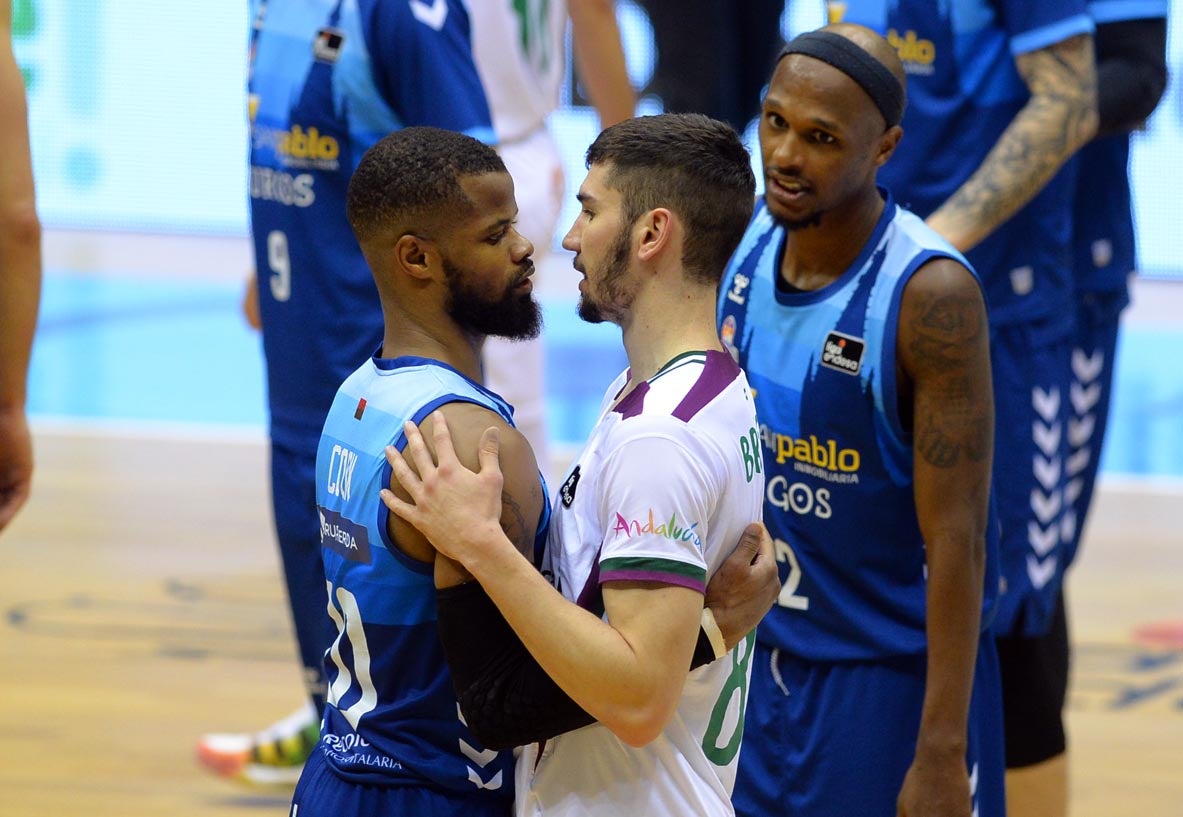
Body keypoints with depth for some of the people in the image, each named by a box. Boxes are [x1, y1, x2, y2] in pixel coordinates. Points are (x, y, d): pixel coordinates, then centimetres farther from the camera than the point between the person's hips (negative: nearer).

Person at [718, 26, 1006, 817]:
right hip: (763, 659, 6)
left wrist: (941, 754, -20)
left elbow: (956, 540, -20)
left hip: (894, 680, -6)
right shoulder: (746, 243, -3)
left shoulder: (931, 296, -22)